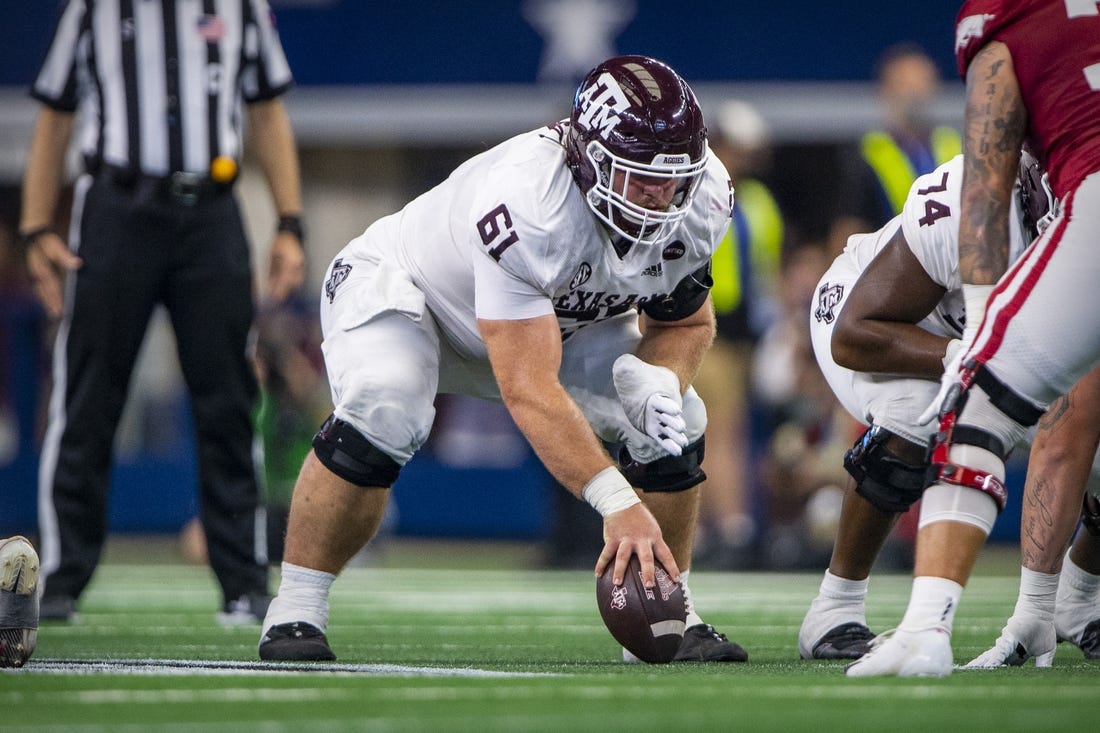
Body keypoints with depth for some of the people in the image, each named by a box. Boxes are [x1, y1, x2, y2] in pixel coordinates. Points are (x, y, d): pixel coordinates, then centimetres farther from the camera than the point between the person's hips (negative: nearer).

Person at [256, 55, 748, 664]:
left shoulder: (701, 199, -22)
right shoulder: (526, 205, -44)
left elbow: (684, 323, -3)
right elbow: (528, 388, -44)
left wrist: (658, 380, -27)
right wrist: (618, 504, -48)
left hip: (557, 315, 6)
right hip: (401, 284, -6)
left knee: (674, 426, -12)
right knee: (382, 414, -35)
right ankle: (295, 611, -19)